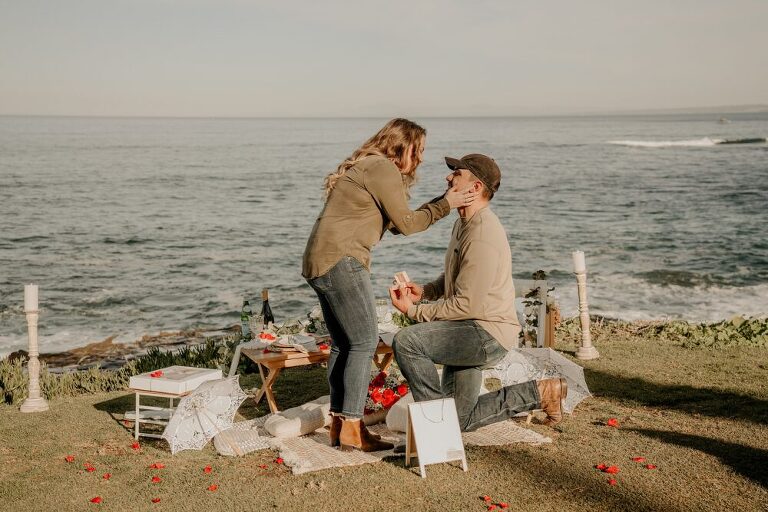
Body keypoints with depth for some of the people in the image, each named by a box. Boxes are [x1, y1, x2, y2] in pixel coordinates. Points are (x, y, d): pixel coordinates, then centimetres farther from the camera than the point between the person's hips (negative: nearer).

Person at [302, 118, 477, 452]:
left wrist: (443, 200, 16)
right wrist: (446, 205, 0)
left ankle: (339, 424, 14)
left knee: (343, 344, 12)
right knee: (364, 341, -7)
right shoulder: (383, 168, -8)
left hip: (320, 262, 11)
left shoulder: (365, 167, 23)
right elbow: (405, 224, -7)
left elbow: (397, 222, 20)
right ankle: (351, 428, -6)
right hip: (341, 261, -11)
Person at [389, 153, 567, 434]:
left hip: (487, 334, -10)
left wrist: (414, 310, -16)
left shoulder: (483, 236, -22)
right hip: (470, 331, 10)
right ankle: (540, 392, 20)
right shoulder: (464, 223, 11)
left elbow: (466, 305, -23)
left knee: (406, 341, -27)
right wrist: (424, 290, 3)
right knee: (460, 421, 14)